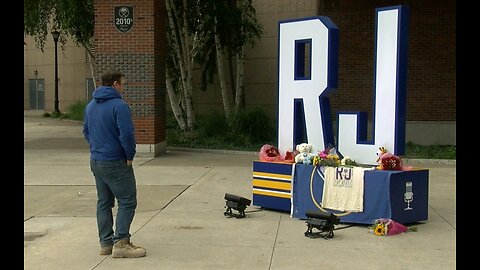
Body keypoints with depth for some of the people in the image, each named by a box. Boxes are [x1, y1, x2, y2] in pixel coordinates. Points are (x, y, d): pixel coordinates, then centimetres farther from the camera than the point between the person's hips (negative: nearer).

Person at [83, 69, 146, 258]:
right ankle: (121, 243, -6)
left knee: (104, 203, 13)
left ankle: (106, 243, 17)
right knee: (127, 202, -2)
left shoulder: (90, 106, 11)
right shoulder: (119, 105, -17)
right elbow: (127, 134, -22)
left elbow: (86, 131, 19)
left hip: (95, 161, 9)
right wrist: (130, 156, -9)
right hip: (115, 163, -8)